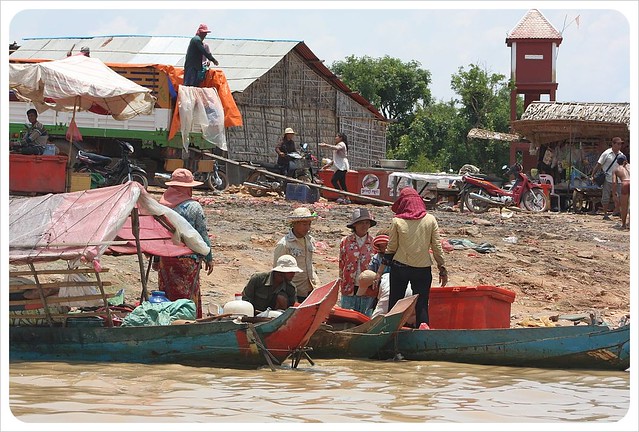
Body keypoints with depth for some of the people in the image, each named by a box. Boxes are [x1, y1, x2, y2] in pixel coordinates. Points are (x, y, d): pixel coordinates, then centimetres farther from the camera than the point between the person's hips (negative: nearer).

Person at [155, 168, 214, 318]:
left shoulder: (160, 205, 2)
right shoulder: (193, 207, -9)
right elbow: (203, 235, -5)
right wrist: (208, 258, 7)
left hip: (165, 259, 4)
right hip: (187, 259, -4)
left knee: (167, 294, 10)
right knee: (188, 296, 1)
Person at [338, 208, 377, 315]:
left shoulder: (373, 243, 4)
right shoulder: (346, 242, 4)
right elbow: (341, 263, 11)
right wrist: (341, 283, 10)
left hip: (367, 290, 0)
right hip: (349, 289, 0)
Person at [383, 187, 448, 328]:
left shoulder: (397, 221, -5)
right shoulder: (430, 220, -3)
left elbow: (391, 247, 1)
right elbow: (437, 247, -1)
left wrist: (385, 262, 19)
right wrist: (443, 269, 7)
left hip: (399, 267, 0)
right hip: (423, 269, 0)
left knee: (394, 304, 10)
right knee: (422, 306, 4)